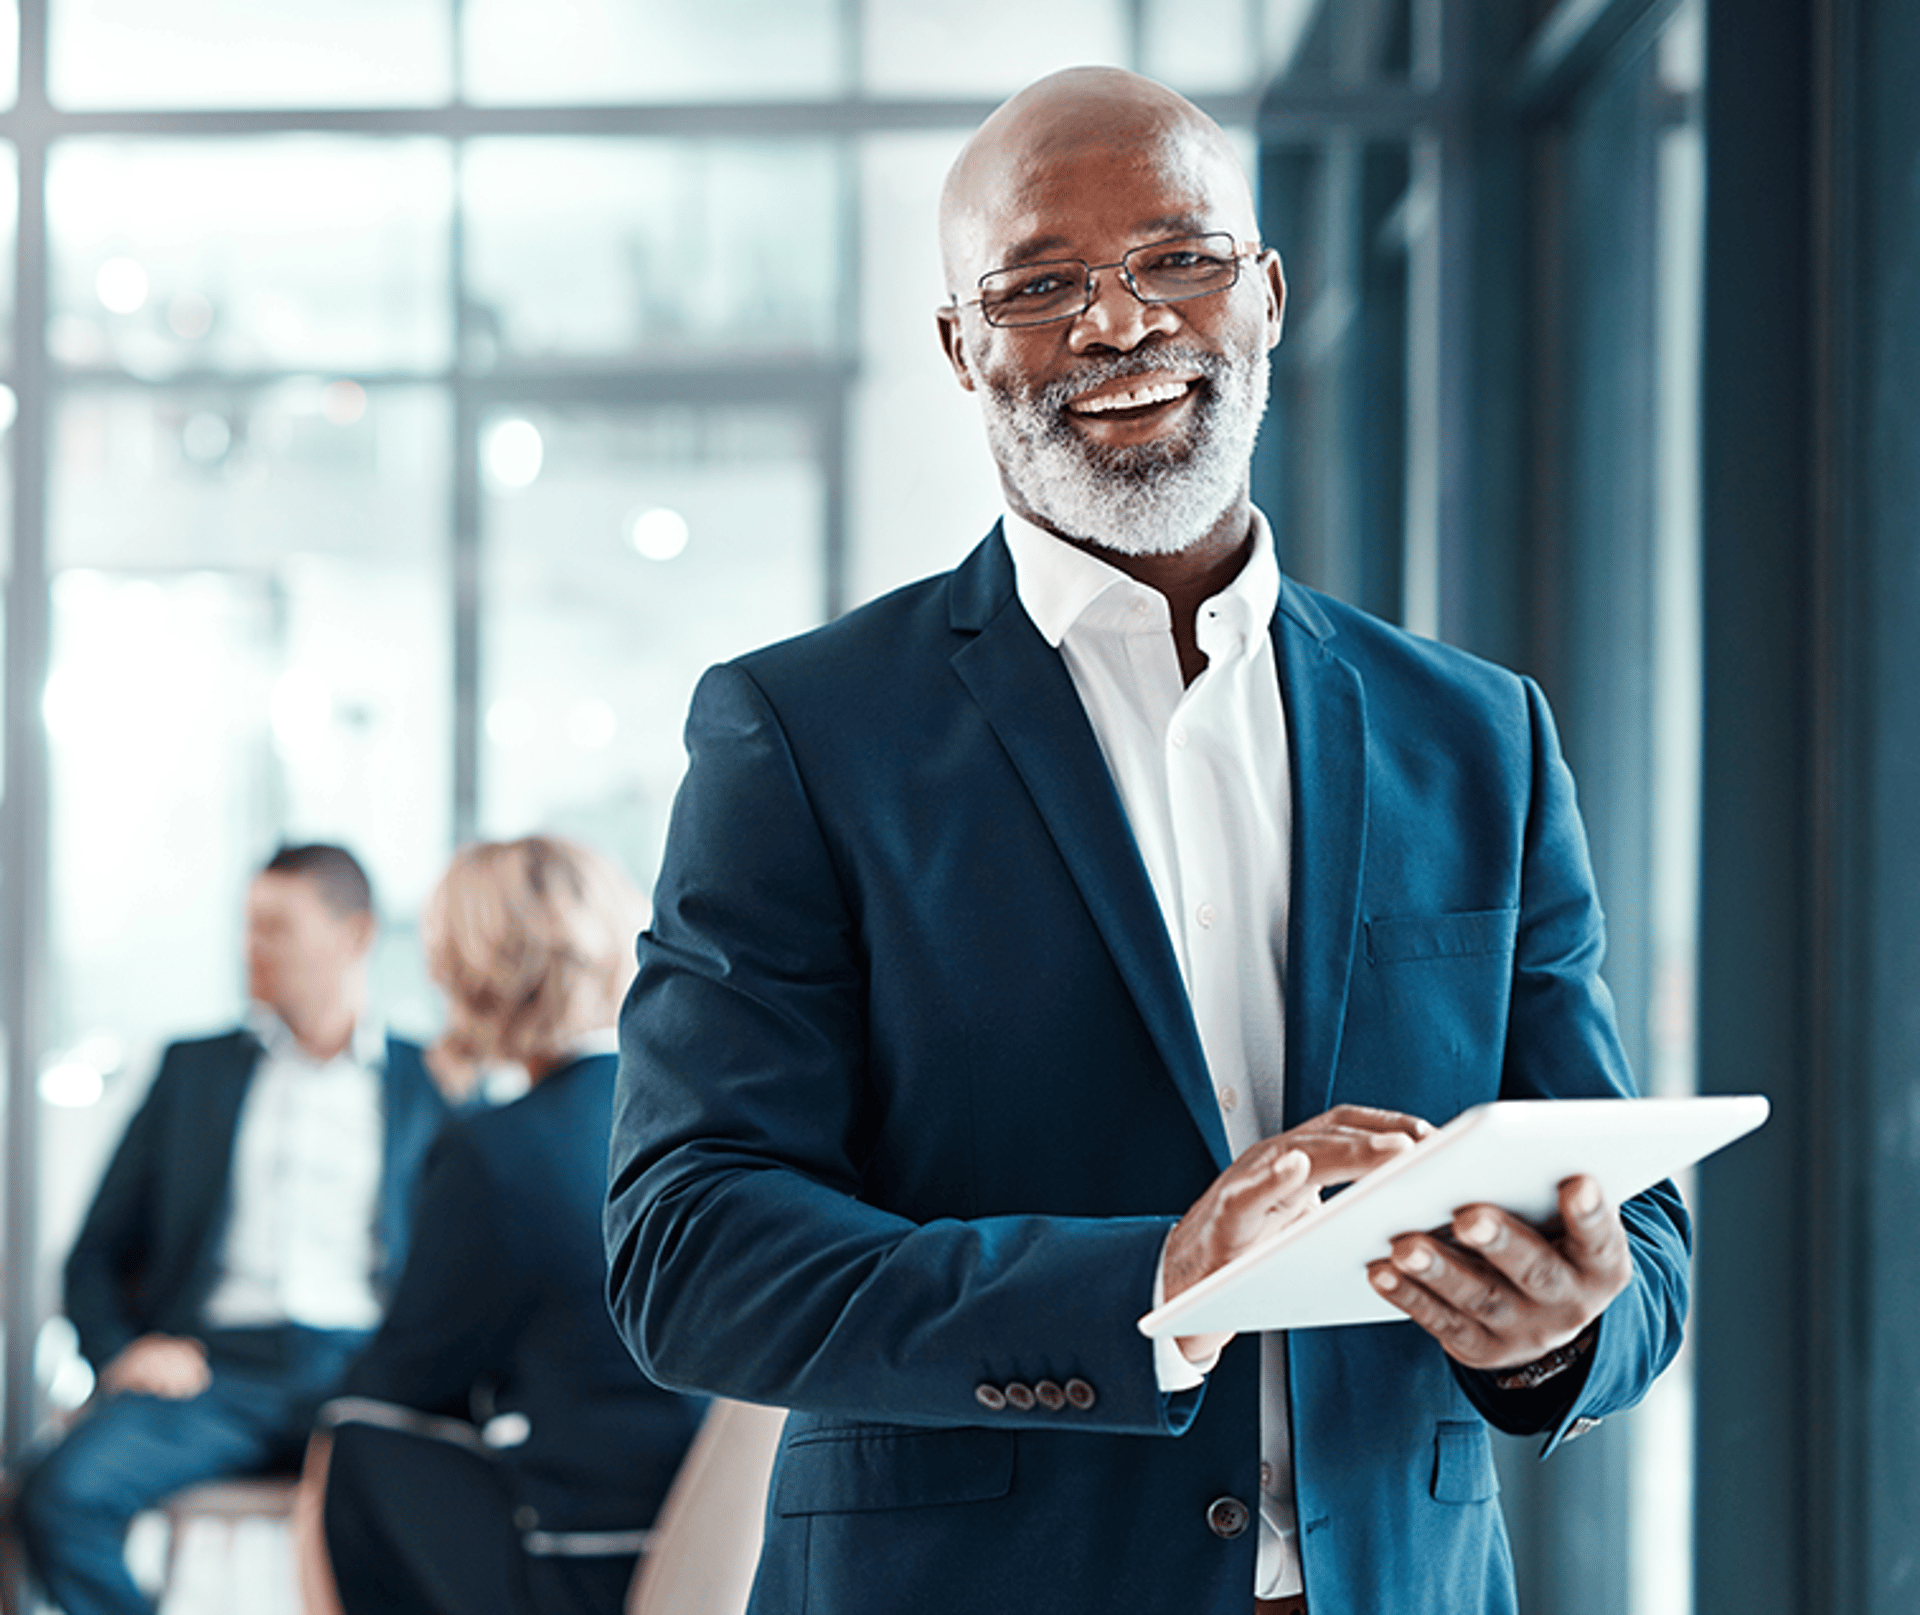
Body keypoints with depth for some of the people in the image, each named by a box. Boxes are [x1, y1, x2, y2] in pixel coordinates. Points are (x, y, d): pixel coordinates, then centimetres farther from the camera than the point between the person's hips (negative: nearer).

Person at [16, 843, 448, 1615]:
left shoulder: (435, 1086, 18)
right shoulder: (195, 1067, 23)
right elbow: (97, 1253, 20)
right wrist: (119, 1351, -1)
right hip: (213, 1363, 2)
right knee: (58, 1497, -29)